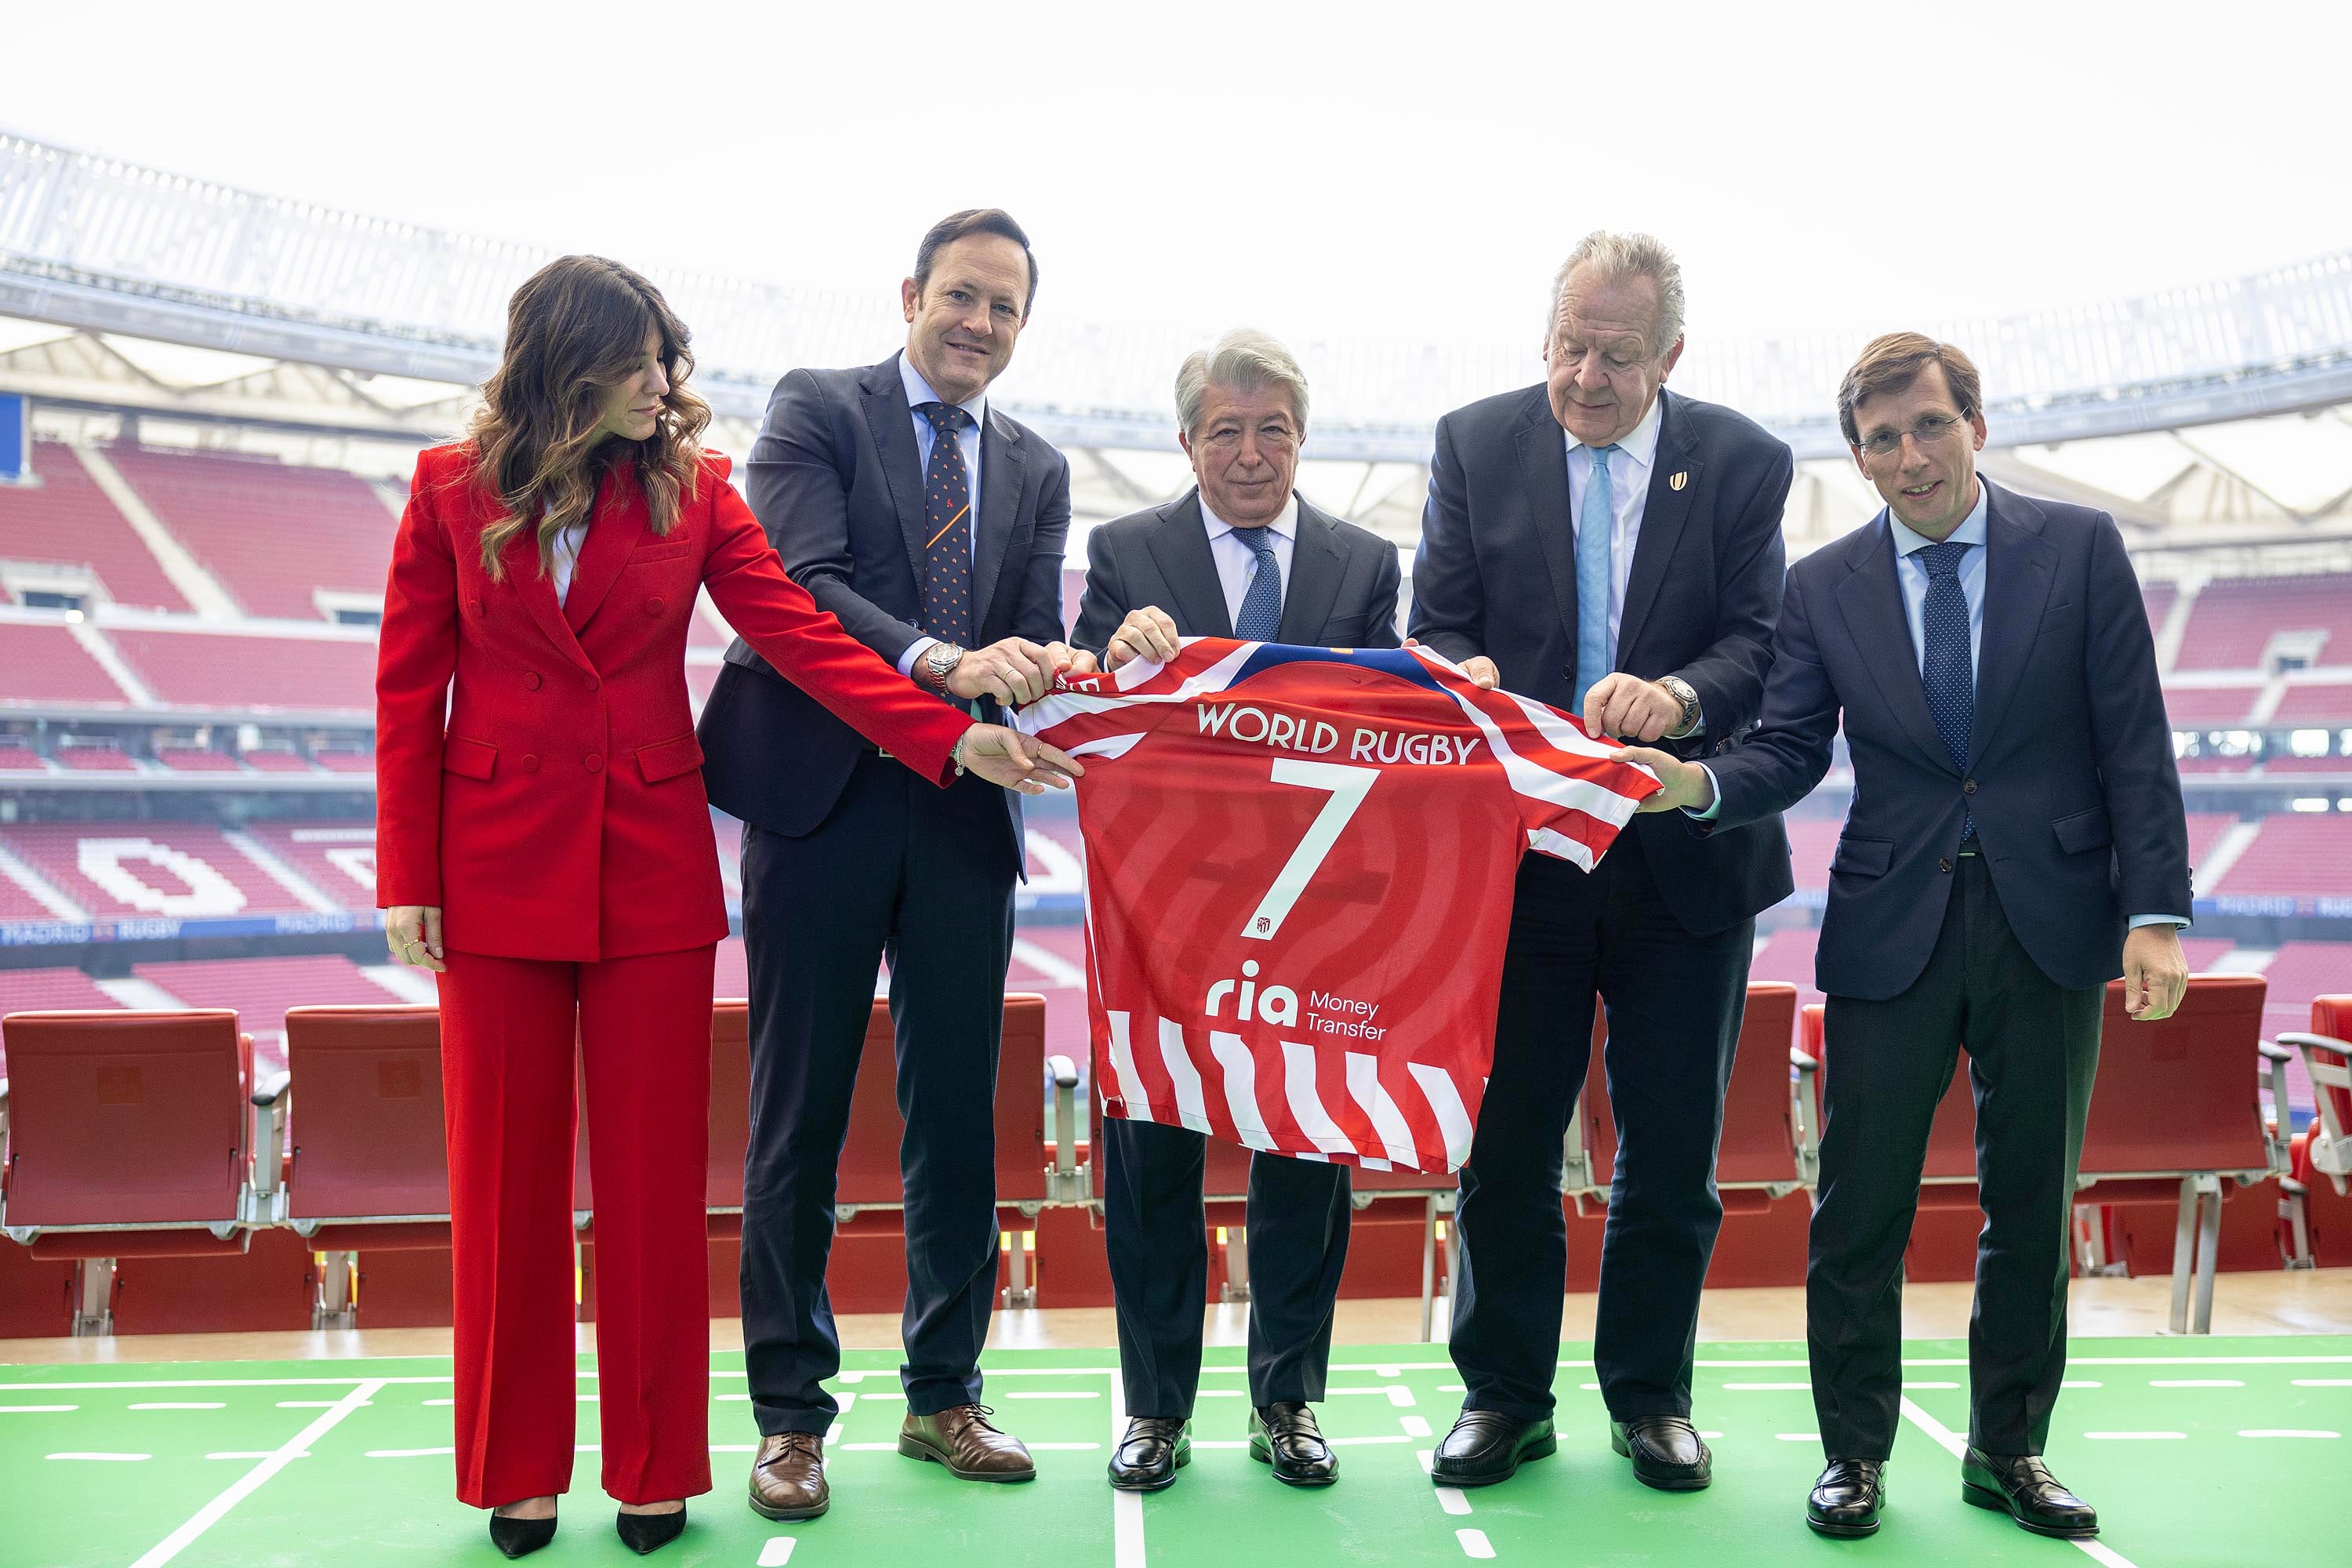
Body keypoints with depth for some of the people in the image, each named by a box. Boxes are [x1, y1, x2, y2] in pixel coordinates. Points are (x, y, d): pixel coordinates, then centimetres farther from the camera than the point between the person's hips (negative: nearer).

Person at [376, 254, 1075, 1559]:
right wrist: (408, 877, -4)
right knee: (505, 1176, 6)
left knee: (654, 1176, 4)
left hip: (652, 865, 0)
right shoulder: (451, 489, 2)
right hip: (497, 866, 0)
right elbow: (408, 690, 2)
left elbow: (804, 638, -4)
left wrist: (955, 739, -15)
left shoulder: (691, 486, 3)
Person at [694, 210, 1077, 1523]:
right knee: (800, 1114, 2)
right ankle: (791, 1414, 14)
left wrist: (1052, 666, -14)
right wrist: (941, 663, -26)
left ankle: (944, 1396, 23)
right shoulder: (816, 410, 3)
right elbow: (800, 585, -12)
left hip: (965, 815, 4)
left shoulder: (1038, 470, 16)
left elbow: (1030, 642, 10)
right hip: (825, 798, -4)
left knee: (958, 1113, 9)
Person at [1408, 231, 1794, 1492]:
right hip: (1517, 846, 0)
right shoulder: (1475, 444, 3)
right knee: (1503, 1141, 7)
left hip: (1685, 854, 0)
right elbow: (1435, 627, 1)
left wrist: (1681, 696, -28)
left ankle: (1651, 1396, 27)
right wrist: (1461, 677, -22)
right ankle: (1503, 1396, 23)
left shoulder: (1743, 464, 1)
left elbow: (1759, 643, -7)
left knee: (1672, 1148, 10)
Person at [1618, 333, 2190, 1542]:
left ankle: (2009, 1450, 26)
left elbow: (2134, 744, -1)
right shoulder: (1823, 588, 4)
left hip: (2050, 921, 0)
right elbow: (1790, 751, 0)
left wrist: (2155, 914, -8)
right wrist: (1697, 782, -22)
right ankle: (1855, 1455, 18)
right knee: (1859, 1208, 2)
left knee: (2032, 1203, 10)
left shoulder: (2079, 548, 1)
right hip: (1892, 928, 0)